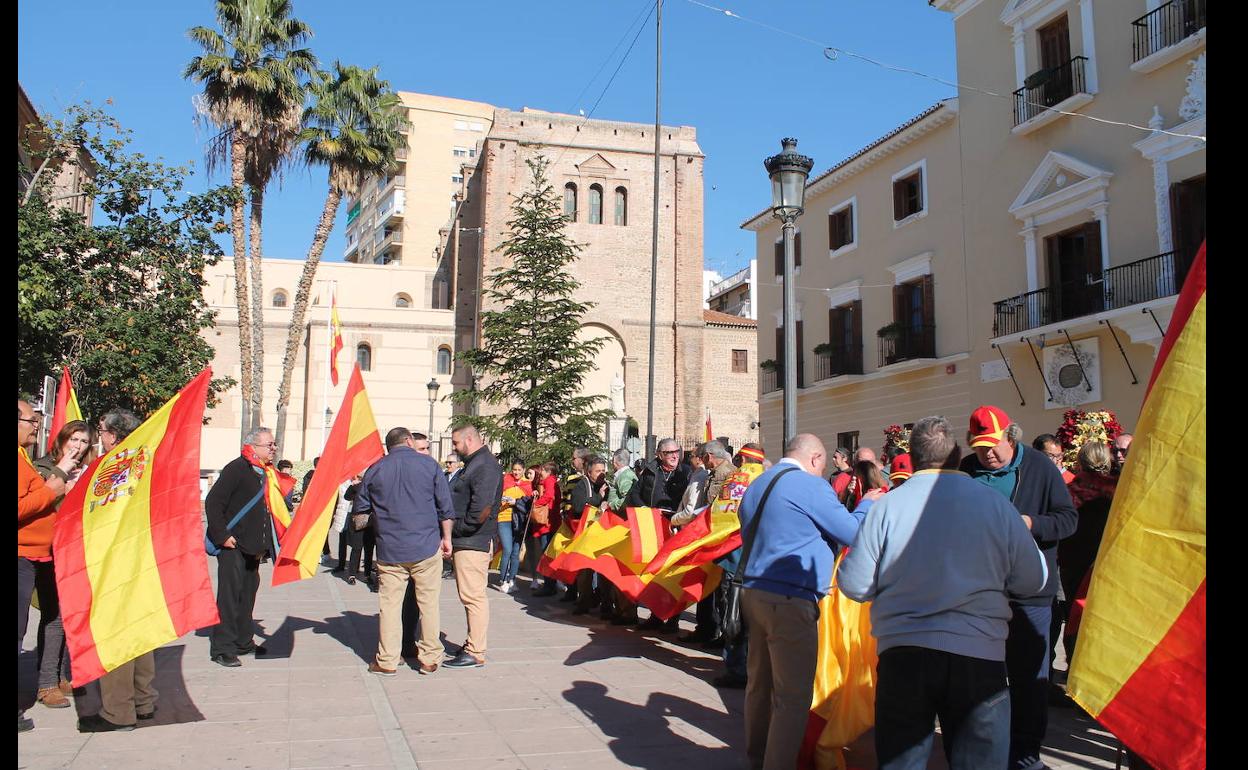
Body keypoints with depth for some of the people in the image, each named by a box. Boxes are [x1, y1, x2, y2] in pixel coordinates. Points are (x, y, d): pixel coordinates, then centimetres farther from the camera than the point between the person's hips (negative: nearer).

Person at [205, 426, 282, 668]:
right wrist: (222, 536, -18)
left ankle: (243, 642, 26)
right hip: (233, 546, -8)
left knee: (248, 594, 15)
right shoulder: (236, 468, -12)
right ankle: (222, 648, 1)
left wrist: (263, 545, 16)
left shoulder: (265, 473, 13)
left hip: (253, 548, 8)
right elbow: (213, 503, -16)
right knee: (230, 595, -6)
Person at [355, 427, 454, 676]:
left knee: (389, 604, 6)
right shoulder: (429, 464, 0)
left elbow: (360, 508, 12)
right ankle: (429, 658, 12)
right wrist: (446, 538, 9)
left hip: (389, 550, 1)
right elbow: (445, 506, 0)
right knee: (428, 603, 7)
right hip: (426, 547, -1)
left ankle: (387, 661, 11)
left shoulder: (375, 469, 4)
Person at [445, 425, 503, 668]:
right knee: (471, 595, 15)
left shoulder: (485, 466, -14)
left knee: (473, 596, -7)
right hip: (464, 541, 10)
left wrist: (458, 529, -13)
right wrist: (452, 534, 13)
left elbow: (481, 509, -23)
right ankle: (473, 644, 24)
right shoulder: (473, 464, 19)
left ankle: (475, 653, -3)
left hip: (473, 542, -10)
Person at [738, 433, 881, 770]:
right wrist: (867, 503, 14)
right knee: (793, 697, -3)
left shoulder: (757, 485, 15)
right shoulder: (811, 485, -10)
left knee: (760, 683, 19)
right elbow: (852, 533, -5)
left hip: (754, 591, 9)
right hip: (790, 601, -9)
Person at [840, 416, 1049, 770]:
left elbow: (854, 585, -3)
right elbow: (1033, 580, 3)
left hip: (903, 653, 0)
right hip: (979, 657, 1)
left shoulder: (886, 506, -7)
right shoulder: (996, 505, -4)